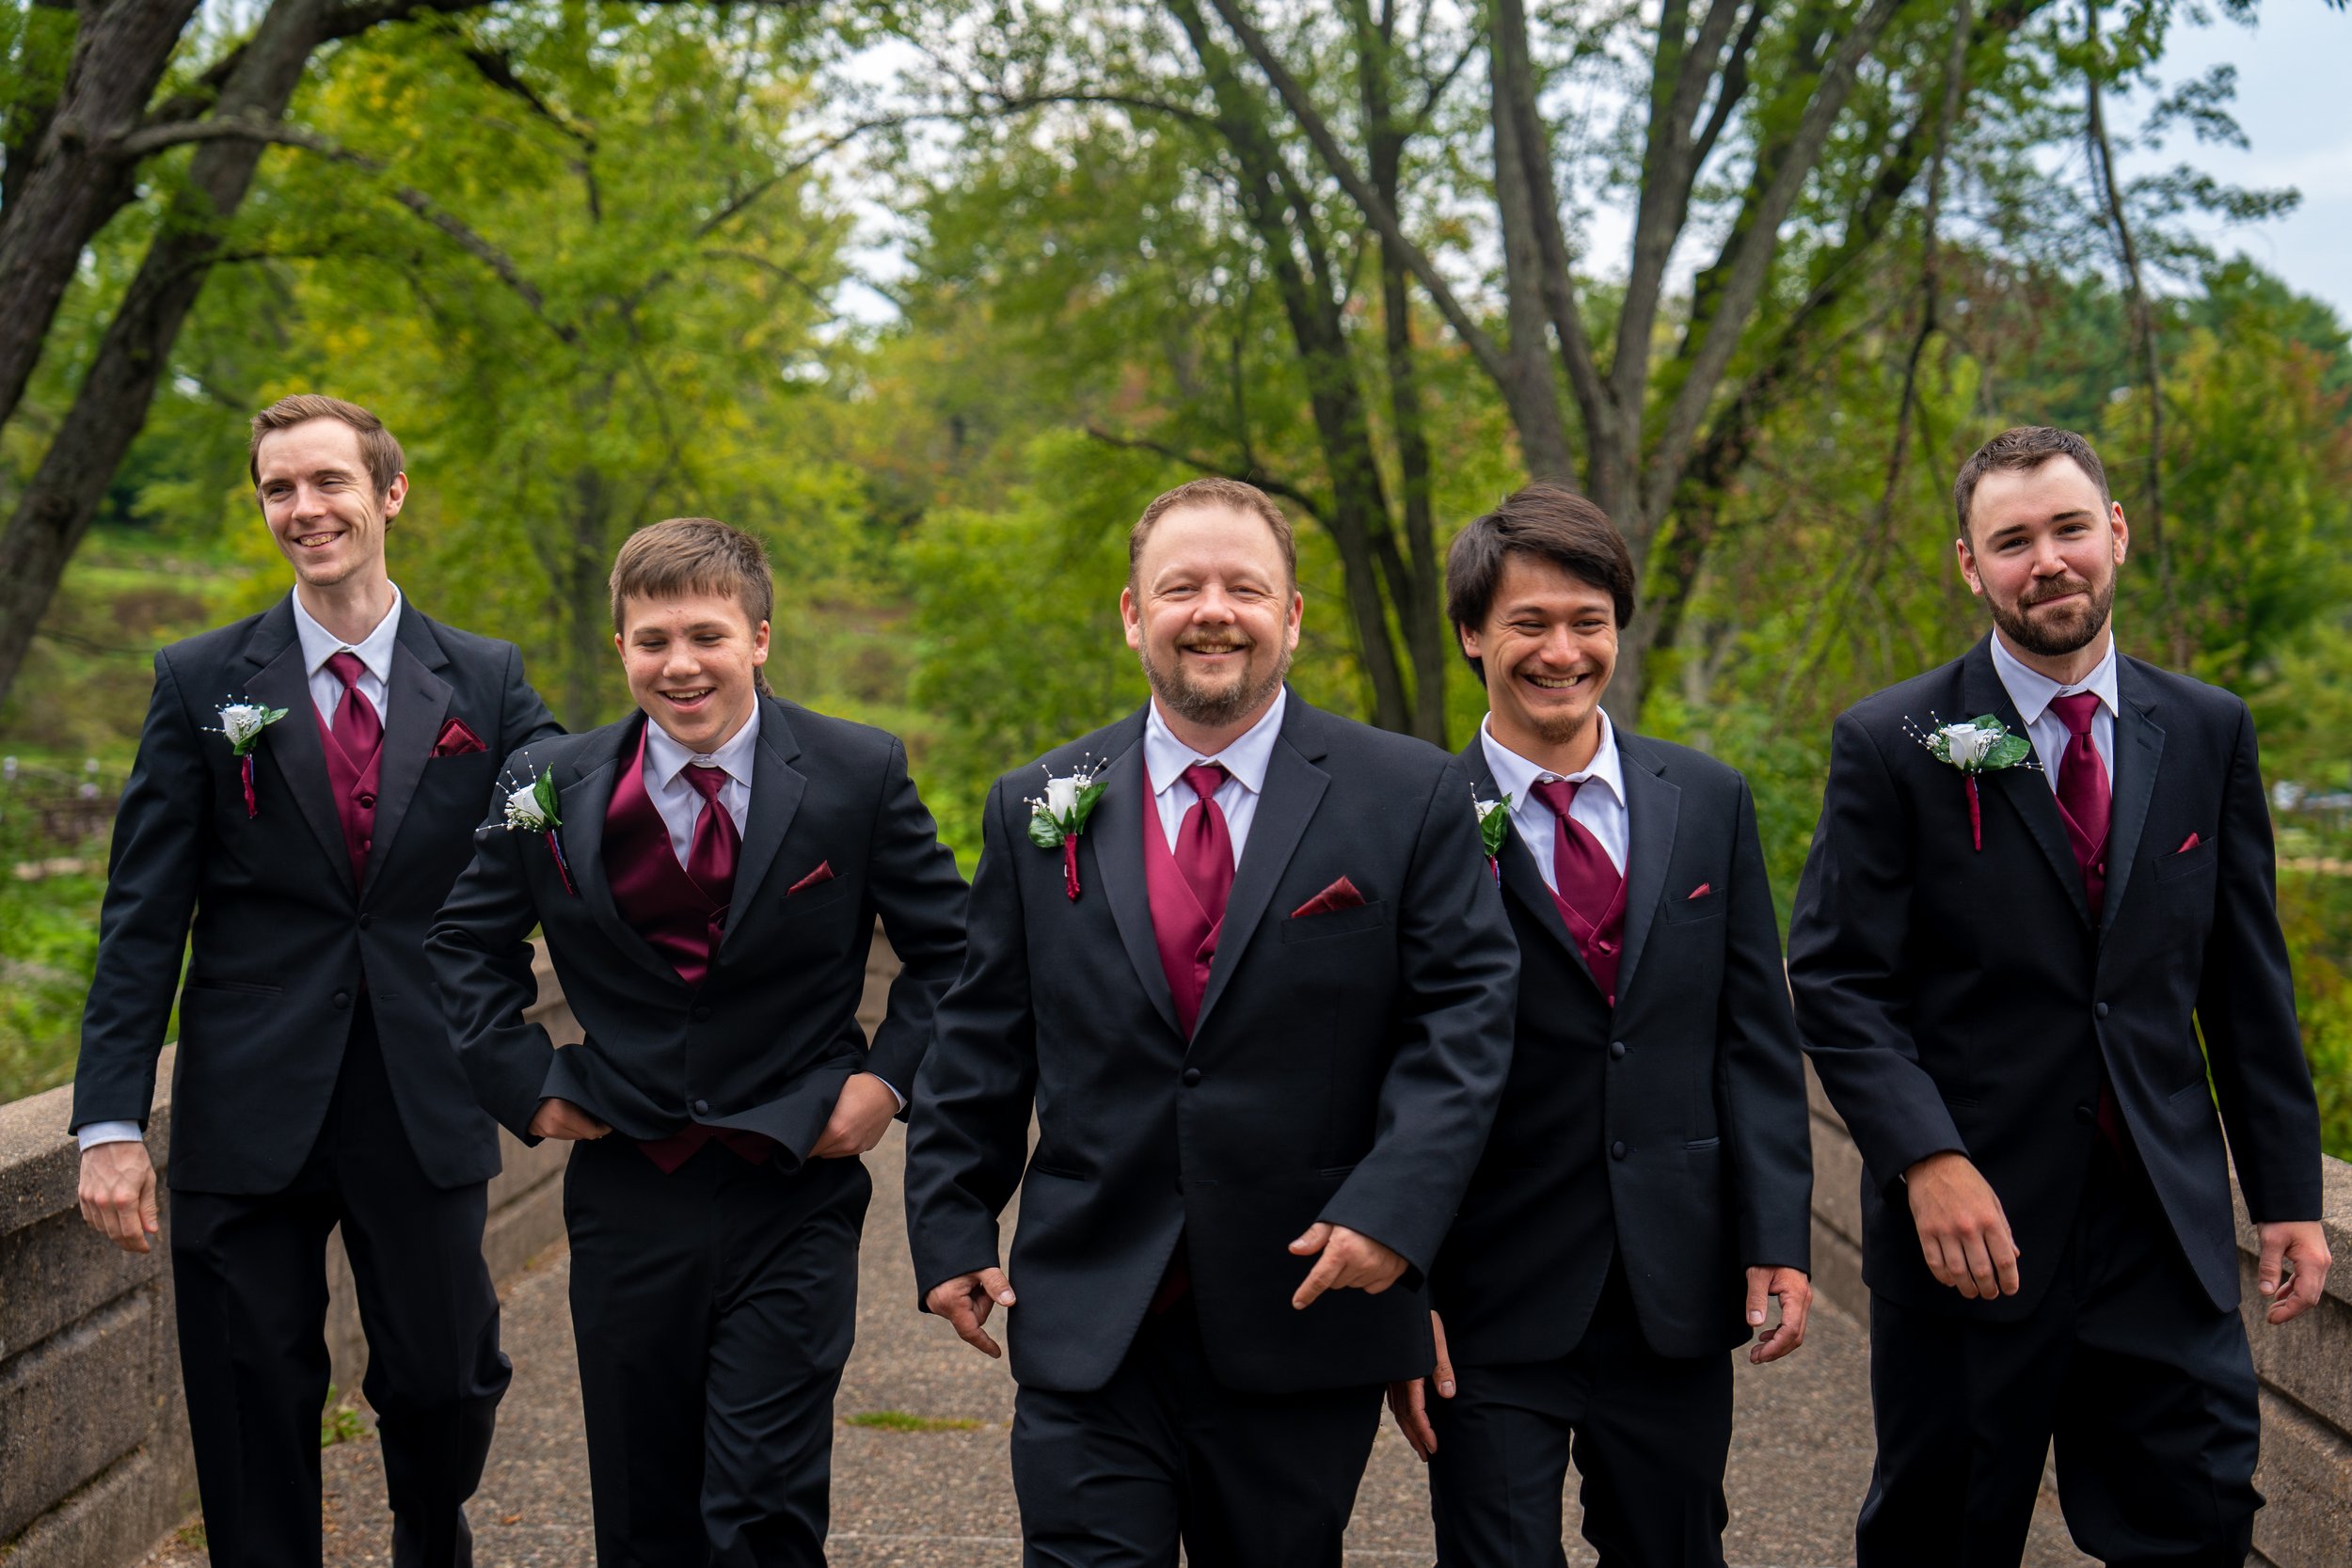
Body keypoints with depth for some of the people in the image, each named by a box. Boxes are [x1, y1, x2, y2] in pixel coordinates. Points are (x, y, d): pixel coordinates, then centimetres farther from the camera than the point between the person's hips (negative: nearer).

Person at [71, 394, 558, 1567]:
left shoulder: (486, 684, 5)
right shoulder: (200, 682, 3)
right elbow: (142, 918, 0)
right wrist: (110, 1122, -7)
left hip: (426, 1114, 1)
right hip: (251, 1110, -1)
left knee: (443, 1385, 8)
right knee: (254, 1415, 5)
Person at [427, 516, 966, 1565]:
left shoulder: (859, 775, -4)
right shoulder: (553, 786, 0)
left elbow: (949, 947, 5)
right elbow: (465, 942, 13)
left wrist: (888, 1077, -5)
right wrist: (526, 1081, 4)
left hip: (793, 1198, -2)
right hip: (629, 1195, 2)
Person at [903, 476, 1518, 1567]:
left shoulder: (1410, 798, 0)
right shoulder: (1037, 808, 7)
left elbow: (1466, 1008, -4)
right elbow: (980, 1044, 10)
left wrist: (1395, 1206, -15)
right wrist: (951, 1229, 7)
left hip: (1305, 1322, 0)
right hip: (1087, 1329, 1)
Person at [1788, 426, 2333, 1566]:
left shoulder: (2210, 734, 7)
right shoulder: (1892, 744, -4)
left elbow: (2247, 985, 10)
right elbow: (1836, 983, -7)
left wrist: (2288, 1191, 7)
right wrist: (1928, 1161, -19)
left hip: (2167, 1220, 2)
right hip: (1970, 1217, -2)